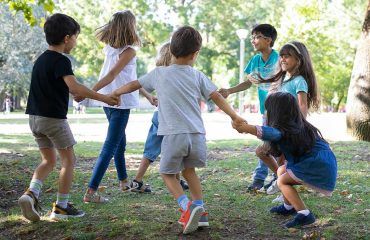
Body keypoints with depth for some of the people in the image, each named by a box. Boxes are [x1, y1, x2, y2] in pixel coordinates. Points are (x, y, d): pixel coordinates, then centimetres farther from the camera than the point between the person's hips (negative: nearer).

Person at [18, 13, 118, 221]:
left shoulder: (41, 59, 13)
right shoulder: (61, 60, -14)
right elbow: (74, 87, -28)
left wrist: (75, 93, 24)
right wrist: (103, 98, -25)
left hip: (35, 117, 8)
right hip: (54, 118, -8)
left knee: (49, 160, 17)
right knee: (69, 160, 6)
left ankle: (32, 193, -3)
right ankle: (61, 206, 9)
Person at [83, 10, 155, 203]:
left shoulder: (109, 48, 9)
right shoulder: (129, 51, -14)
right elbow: (112, 75, -25)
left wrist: (146, 95, 19)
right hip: (120, 103, -8)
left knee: (120, 142, 23)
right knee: (110, 147, -6)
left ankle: (123, 181, 38)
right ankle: (91, 191, -10)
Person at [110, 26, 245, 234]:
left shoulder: (159, 73, 7)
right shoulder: (197, 76, 9)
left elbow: (134, 85, 19)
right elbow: (217, 97, 3)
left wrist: (115, 93, 35)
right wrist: (235, 116, 8)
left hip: (174, 135, -2)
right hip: (197, 135, 3)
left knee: (168, 173, 14)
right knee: (189, 170, 25)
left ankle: (187, 206, -9)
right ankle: (200, 211, 20)